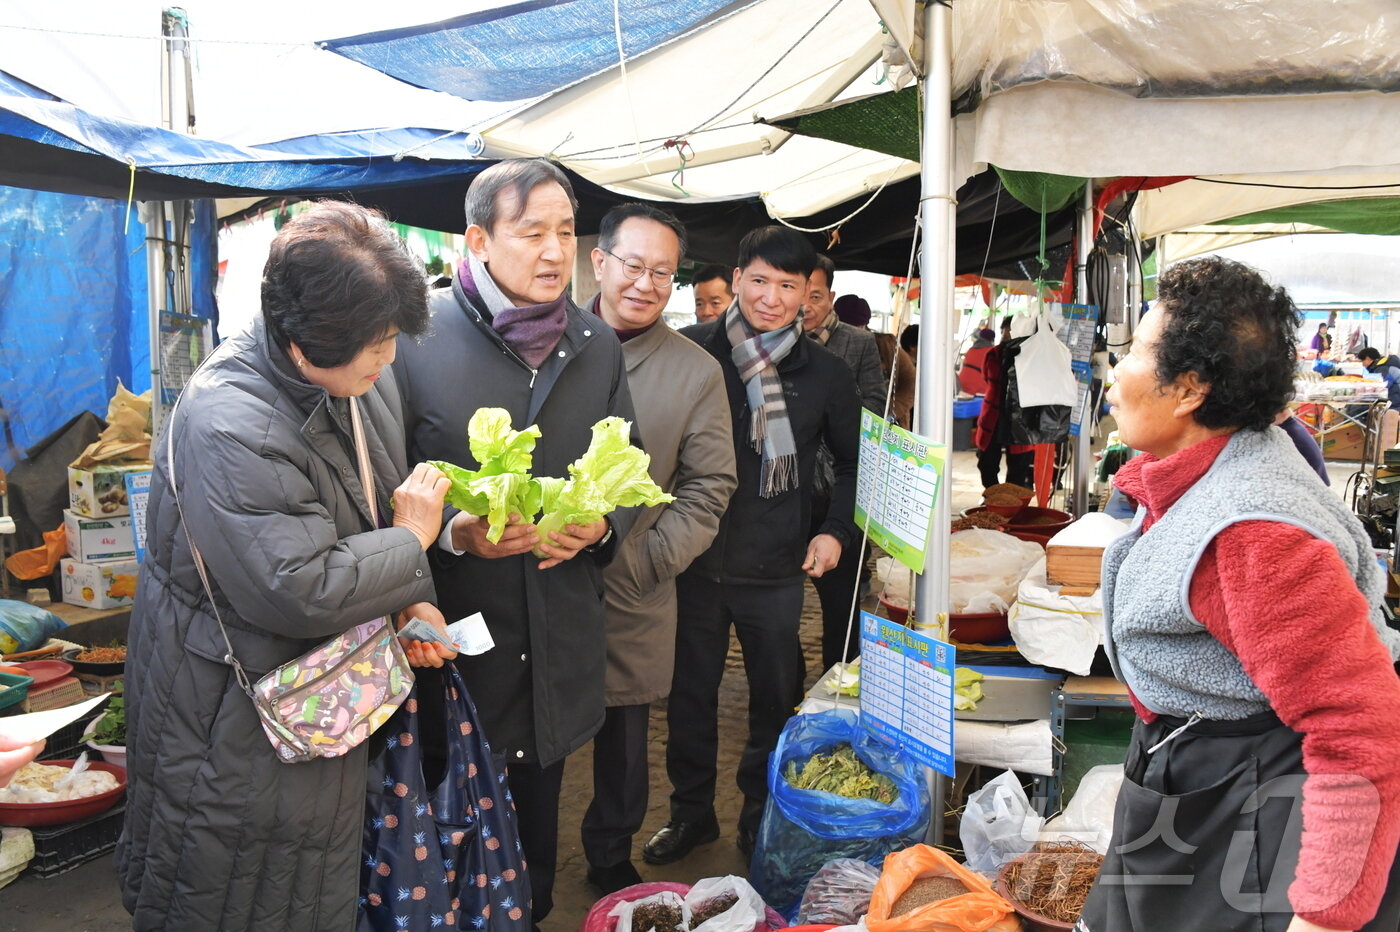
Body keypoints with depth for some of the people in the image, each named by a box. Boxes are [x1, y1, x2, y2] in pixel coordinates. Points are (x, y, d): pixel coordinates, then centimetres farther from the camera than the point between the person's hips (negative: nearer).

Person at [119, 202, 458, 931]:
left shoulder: (362, 378, -3)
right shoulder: (229, 428, -30)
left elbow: (381, 504, 9)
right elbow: (299, 591, -33)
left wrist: (409, 601, -7)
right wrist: (413, 542, -20)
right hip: (234, 714, -8)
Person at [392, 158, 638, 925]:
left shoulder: (598, 344, 5)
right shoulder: (418, 335, -10)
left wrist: (601, 525, -7)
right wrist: (455, 533, -23)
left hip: (559, 637, 4)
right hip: (453, 636, -4)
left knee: (538, 807, 21)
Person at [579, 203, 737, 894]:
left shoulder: (697, 373, 0)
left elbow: (708, 490, 0)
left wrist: (640, 561, -11)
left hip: (632, 601, 0)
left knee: (622, 752, 15)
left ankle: (610, 863, 41)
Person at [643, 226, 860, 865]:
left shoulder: (824, 373, 1)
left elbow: (853, 462, 14)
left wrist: (837, 531, 1)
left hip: (777, 571, 1)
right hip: (694, 559, 0)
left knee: (775, 700, 12)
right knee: (689, 693, 13)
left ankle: (762, 818, 34)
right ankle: (690, 812, 34)